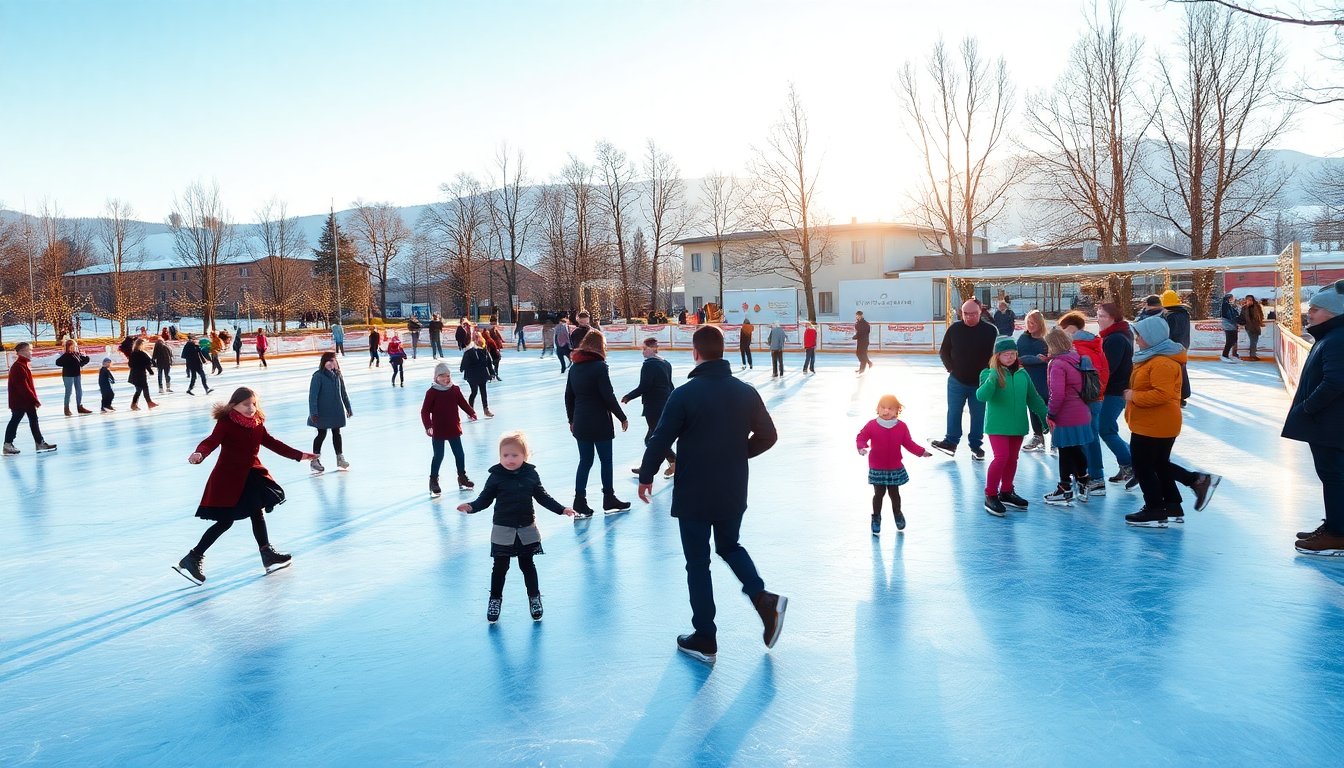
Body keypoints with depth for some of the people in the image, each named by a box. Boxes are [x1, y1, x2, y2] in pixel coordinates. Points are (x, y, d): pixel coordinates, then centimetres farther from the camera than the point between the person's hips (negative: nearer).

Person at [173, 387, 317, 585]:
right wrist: (200, 454, -51)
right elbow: (211, 442, -29)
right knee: (225, 521, -4)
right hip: (228, 478, -7)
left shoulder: (257, 425, 6)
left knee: (258, 512, 14)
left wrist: (299, 455, 17)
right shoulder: (225, 423, -14)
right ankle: (192, 559, 6)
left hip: (251, 476, 7)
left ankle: (267, 554, 27)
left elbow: (273, 444, 15)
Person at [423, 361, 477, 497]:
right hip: (438, 431, -4)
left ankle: (462, 478, 29)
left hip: (454, 429, 4)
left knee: (459, 454, 12)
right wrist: (428, 426, -26)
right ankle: (433, 481, 19)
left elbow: (463, 403, 6)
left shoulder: (455, 390, 0)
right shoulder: (432, 392, -13)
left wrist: (471, 413, -10)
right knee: (438, 456, 4)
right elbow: (425, 411, -15)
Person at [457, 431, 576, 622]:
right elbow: (485, 499, -5)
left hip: (527, 529, 2)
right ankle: (495, 599, 25)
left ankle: (534, 598, 29)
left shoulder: (531, 474, -3)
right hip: (503, 530, -1)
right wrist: (471, 507, -24)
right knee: (500, 567, 7)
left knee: (527, 565, 13)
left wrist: (562, 509, 5)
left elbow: (542, 497, 8)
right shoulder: (496, 476, -10)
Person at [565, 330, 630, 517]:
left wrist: (571, 419, 22)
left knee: (585, 461, 11)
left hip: (580, 423, 6)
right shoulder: (599, 366, -13)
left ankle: (579, 504, 9)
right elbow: (608, 396, -16)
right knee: (606, 461, 8)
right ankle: (609, 501, 18)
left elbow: (568, 396, 12)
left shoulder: (575, 367, 7)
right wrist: (622, 417, -6)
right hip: (600, 423, -6)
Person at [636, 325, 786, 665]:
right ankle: (764, 598, 4)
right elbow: (768, 435, 4)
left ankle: (705, 640, 15)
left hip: (694, 496, -4)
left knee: (698, 563, 8)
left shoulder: (685, 394, -16)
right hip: (734, 493, 4)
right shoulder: (746, 392, -2)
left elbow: (660, 440, -15)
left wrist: (646, 476, 1)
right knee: (730, 546, 26)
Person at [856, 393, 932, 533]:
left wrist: (922, 452, -7)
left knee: (894, 493, 12)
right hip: (877, 469, -1)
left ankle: (897, 514, 37)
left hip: (895, 468, 1)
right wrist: (862, 447, -29)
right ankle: (876, 518, 23)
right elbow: (861, 437, -8)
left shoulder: (901, 427, -4)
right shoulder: (872, 425, -10)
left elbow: (909, 443, 3)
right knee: (879, 493, 5)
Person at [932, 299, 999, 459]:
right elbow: (944, 351, 8)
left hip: (980, 382, -1)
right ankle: (951, 442, 18)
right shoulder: (954, 329, -3)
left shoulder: (990, 330, -6)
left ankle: (976, 445, 18)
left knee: (978, 415, 7)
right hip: (957, 380, 1)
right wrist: (950, 368, -2)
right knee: (954, 412, 6)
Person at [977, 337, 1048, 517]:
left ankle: (1006, 492, 31)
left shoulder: (1022, 374, 4)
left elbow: (1034, 398, 13)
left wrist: (1046, 416, 11)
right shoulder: (990, 373, -9)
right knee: (1001, 457, -15)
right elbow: (981, 396, -23)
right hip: (997, 425, -5)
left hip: (1018, 425, 5)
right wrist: (991, 380, -37)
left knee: (1012, 459, 14)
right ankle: (990, 495, -3)